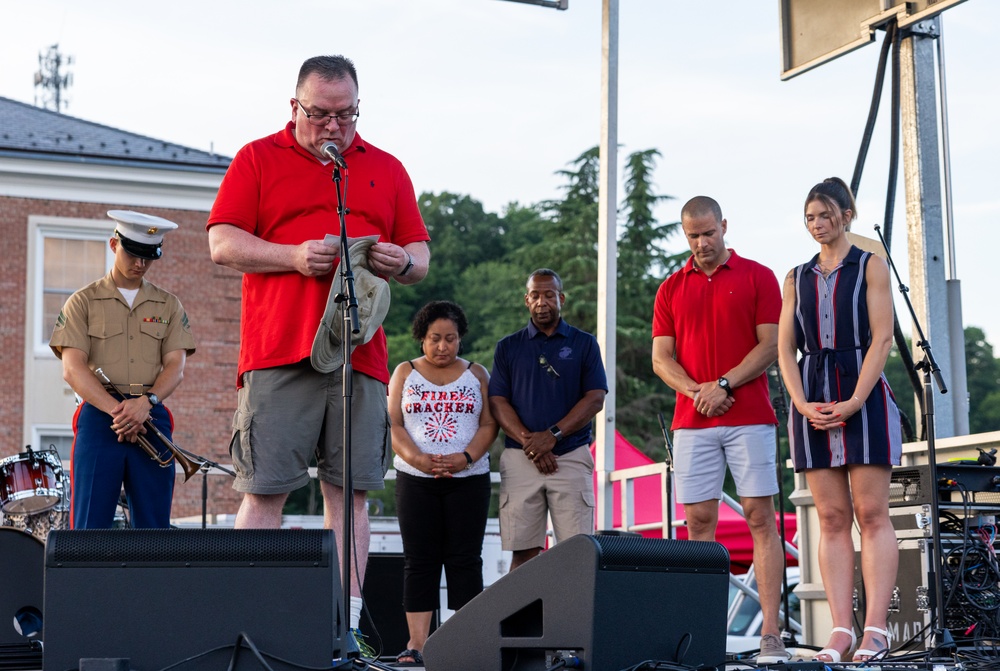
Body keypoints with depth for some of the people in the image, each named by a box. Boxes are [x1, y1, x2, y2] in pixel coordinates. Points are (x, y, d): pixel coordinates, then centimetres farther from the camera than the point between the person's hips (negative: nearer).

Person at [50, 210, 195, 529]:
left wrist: (146, 402, -15)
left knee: (153, 526, 1)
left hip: (153, 419, 2)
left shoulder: (169, 305, 15)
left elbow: (176, 367, 5)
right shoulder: (82, 302, 7)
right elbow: (72, 369, -4)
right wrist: (117, 409, -16)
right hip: (98, 418, -2)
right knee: (90, 526, -6)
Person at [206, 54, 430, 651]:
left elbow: (420, 257, 19)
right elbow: (222, 243, 2)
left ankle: (346, 625, 4)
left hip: (360, 356, 3)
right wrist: (294, 256, -12)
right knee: (266, 491, -5)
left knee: (351, 490, 1)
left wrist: (403, 262, -5)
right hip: (278, 353, -3)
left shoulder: (387, 170, 19)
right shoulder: (258, 159, 10)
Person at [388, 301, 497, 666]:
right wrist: (419, 460, -16)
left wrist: (465, 458, -15)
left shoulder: (476, 374, 10)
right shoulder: (405, 373, 10)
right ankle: (417, 642, -3)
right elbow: (394, 425, 1)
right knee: (419, 559, -1)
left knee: (464, 558, -2)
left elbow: (489, 424, 3)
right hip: (416, 480, 0)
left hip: (468, 478, 0)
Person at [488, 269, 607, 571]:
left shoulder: (584, 344, 11)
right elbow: (498, 402, 6)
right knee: (523, 551, -2)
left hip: (571, 456, -1)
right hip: (520, 459, 1)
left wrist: (553, 435, -10)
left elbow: (595, 398, 2)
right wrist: (529, 443, -9)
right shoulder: (507, 347, 14)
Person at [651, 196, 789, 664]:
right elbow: (661, 359, 9)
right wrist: (695, 390, -10)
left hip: (749, 418, -3)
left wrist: (723, 385, -12)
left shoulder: (758, 277, 5)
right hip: (691, 422, 3)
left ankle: (771, 632, -7)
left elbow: (771, 345, -1)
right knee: (699, 522, 0)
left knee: (760, 517, -5)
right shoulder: (670, 289, 14)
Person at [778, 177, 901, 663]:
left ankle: (875, 629, -9)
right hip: (813, 400, 4)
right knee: (832, 519, 0)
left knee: (871, 513, -7)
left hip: (863, 393, -3)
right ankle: (840, 631, -2)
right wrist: (803, 404, -6)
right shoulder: (797, 278, 16)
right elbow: (785, 350, 10)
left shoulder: (871, 267, 5)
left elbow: (882, 339, -4)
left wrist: (854, 402, -14)